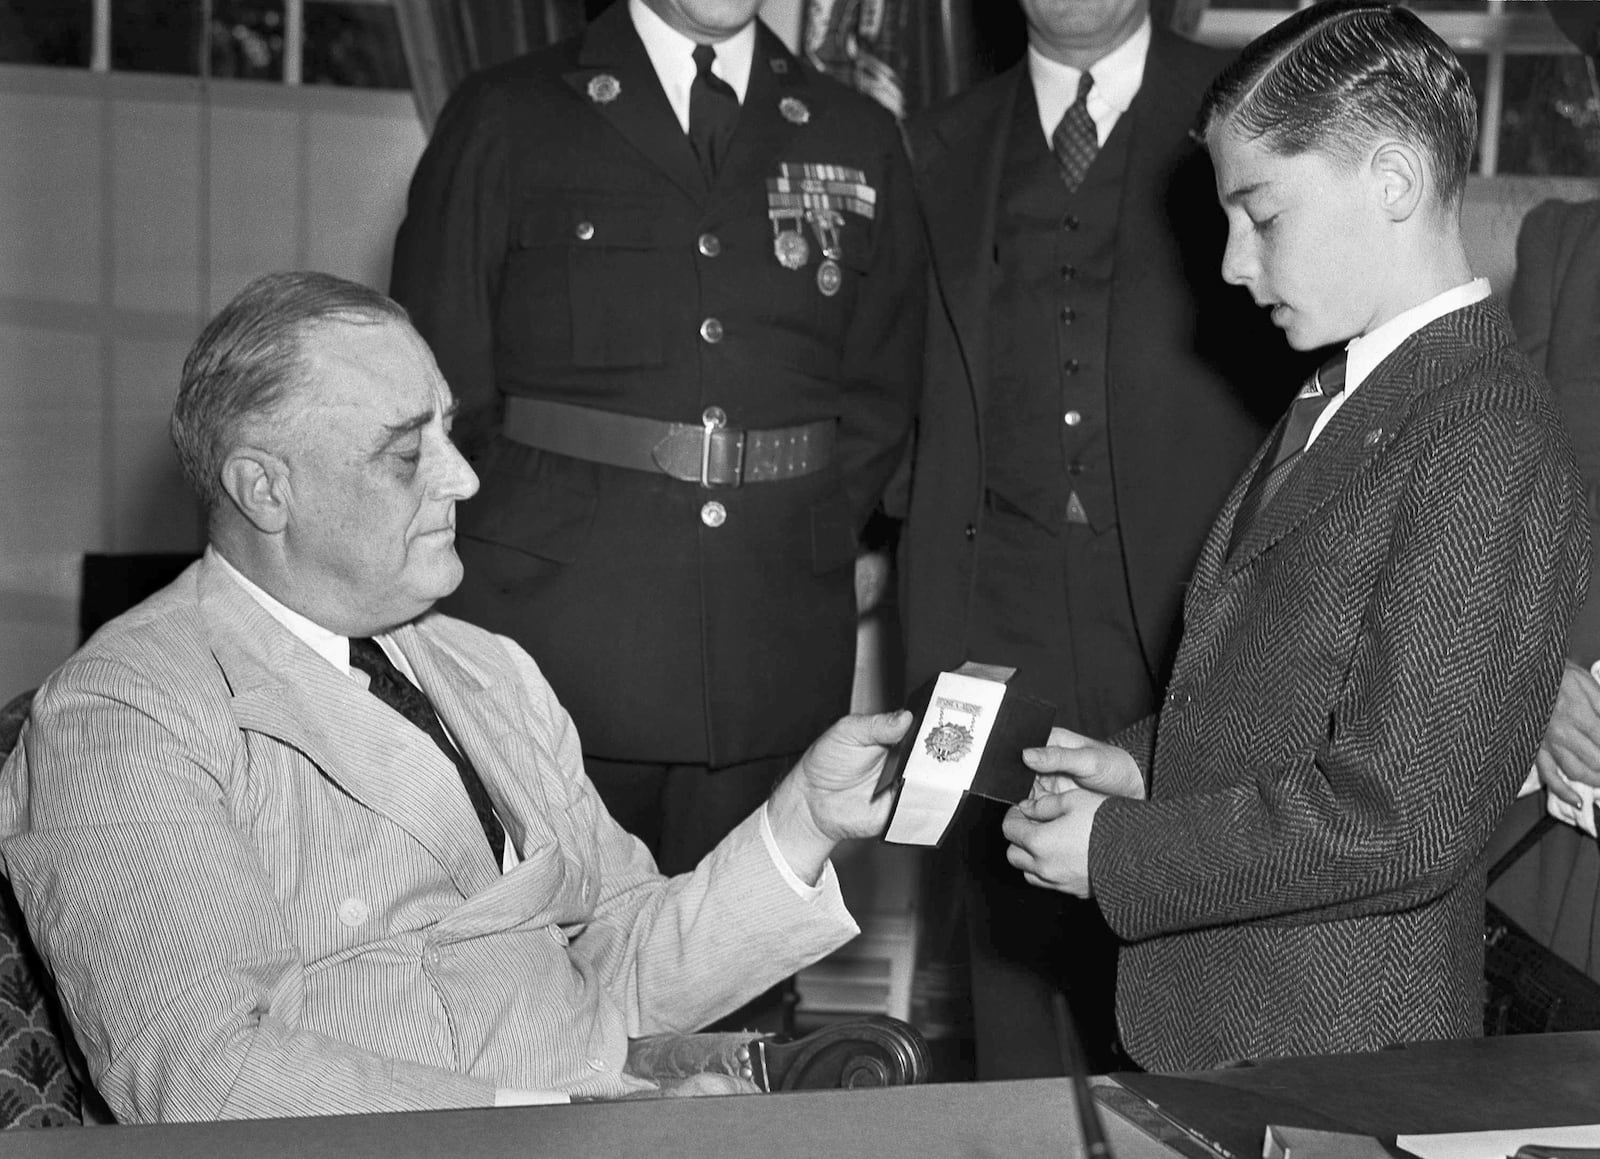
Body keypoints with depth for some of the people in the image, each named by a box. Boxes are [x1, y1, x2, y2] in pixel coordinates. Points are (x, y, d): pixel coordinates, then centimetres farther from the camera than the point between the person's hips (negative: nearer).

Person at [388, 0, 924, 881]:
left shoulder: (857, 142, 13)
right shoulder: (502, 122, 5)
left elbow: (878, 394, 16)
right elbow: (440, 390, 4)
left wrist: (806, 540, 5)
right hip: (552, 642, -2)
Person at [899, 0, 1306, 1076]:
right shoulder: (942, 147, 13)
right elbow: (927, 407, 14)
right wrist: (933, 646, 7)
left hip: (1197, 621, -2)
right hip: (1000, 631, 2)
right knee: (1012, 952, 4)